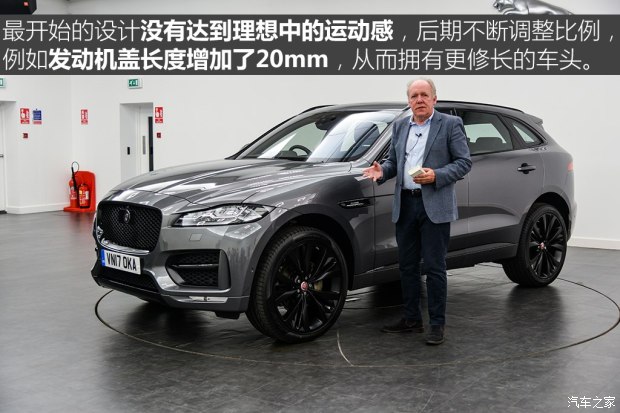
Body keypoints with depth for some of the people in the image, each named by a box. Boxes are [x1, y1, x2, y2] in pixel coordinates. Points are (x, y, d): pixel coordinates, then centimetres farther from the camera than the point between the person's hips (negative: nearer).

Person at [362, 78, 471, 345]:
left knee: (434, 267, -2)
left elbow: (464, 162, -4)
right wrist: (382, 171, -2)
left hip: (435, 206, -5)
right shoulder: (400, 127, 15)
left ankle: (437, 324, 7)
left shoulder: (450, 124, -1)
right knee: (407, 265, 11)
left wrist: (436, 176, -18)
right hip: (405, 205, 6)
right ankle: (411, 319, 22)